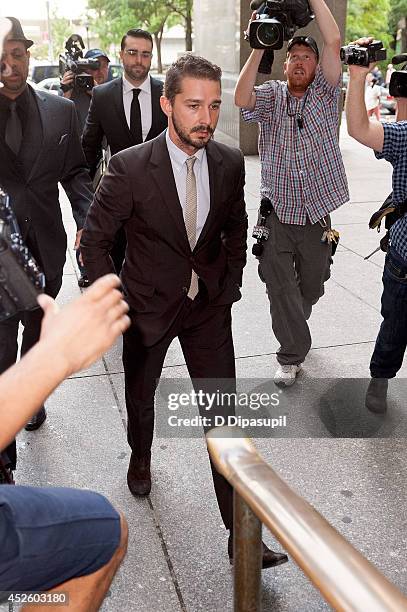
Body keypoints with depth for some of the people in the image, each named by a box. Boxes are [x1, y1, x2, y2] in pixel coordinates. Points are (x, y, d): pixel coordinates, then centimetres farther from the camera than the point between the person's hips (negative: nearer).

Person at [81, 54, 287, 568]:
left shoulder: (230, 163, -7)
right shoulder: (129, 167, -19)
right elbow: (94, 241, -10)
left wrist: (230, 285, 4)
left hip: (210, 307, 2)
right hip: (148, 305, -1)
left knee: (225, 416, 0)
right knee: (140, 396, 21)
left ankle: (241, 533, 12)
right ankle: (140, 457, 56)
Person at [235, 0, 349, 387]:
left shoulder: (325, 94, 4)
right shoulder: (271, 96, 4)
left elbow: (333, 42, -9)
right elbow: (242, 99, -18)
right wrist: (259, 47, -19)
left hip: (316, 214, 1)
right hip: (276, 213, -1)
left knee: (311, 288, 16)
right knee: (280, 288, 1)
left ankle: (294, 331, 45)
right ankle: (292, 355, 15)